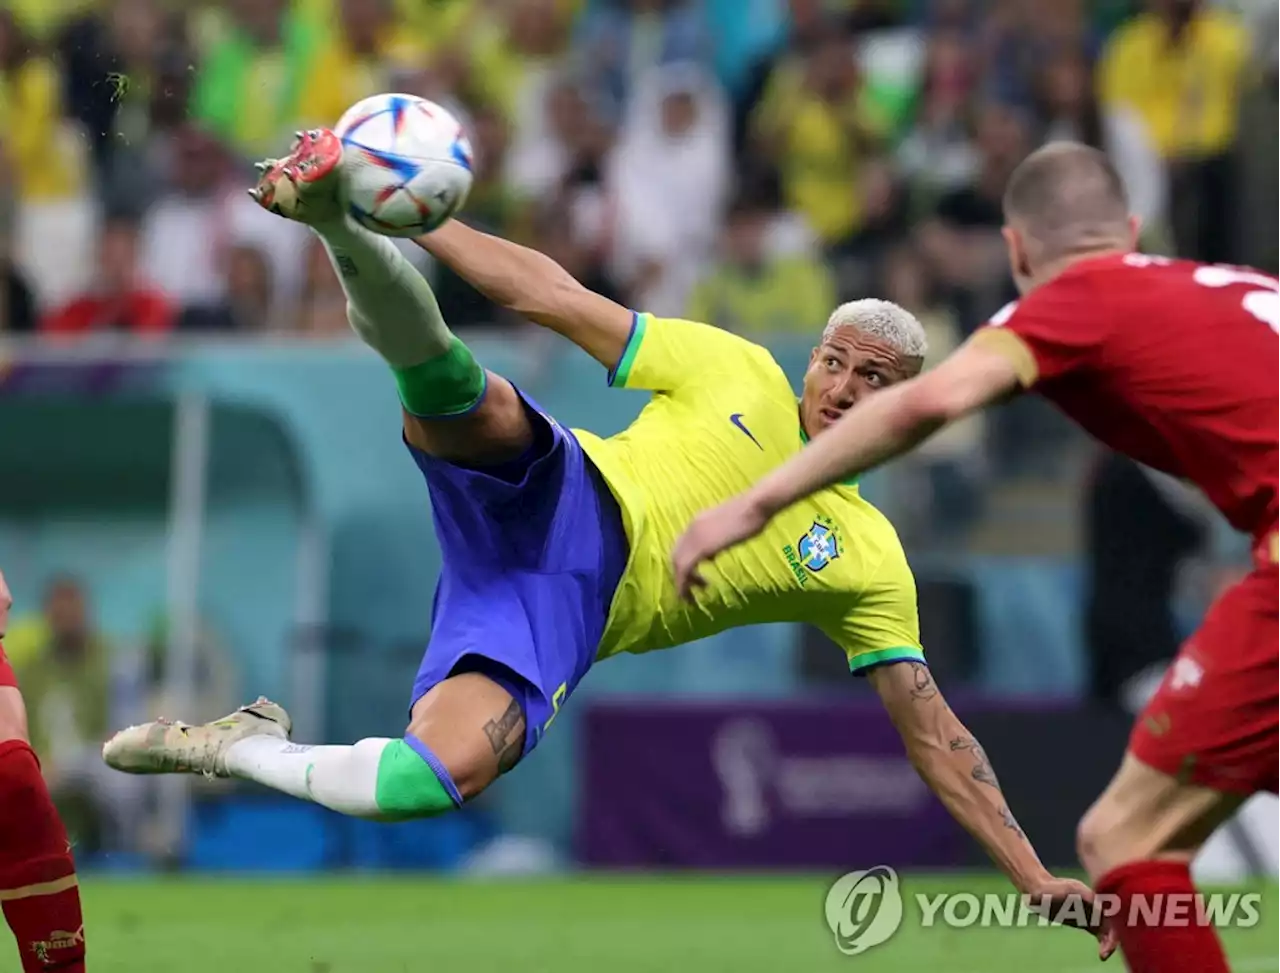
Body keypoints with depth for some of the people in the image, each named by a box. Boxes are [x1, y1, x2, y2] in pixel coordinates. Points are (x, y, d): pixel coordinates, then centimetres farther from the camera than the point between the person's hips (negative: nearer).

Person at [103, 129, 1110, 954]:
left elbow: (933, 732, 14)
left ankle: (238, 746, -10)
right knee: (469, 397, -35)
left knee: (435, 780, -30)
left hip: (567, 615, 0)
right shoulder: (741, 374, 11)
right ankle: (337, 212, -52)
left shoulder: (870, 563, 13)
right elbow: (555, 296, 8)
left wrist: (1032, 875, 6)